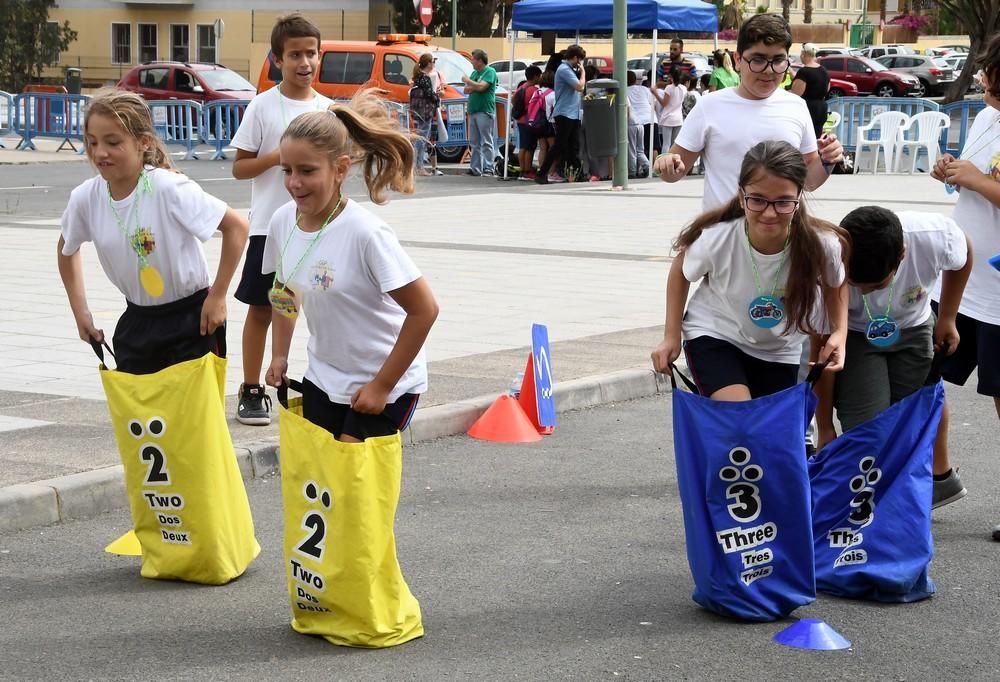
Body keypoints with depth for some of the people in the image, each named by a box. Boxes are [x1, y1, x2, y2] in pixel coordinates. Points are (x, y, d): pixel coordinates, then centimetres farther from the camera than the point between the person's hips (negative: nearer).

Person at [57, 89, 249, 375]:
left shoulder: (169, 188, -22)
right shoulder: (85, 198, -8)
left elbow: (237, 226, -16)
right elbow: (67, 249, 14)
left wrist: (217, 296, -14)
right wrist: (80, 311, 11)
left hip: (191, 320, -5)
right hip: (137, 321, 5)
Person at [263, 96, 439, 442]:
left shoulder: (365, 231, -26)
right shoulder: (283, 220, -7)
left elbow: (424, 310, -22)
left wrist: (382, 385, -18)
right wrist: (279, 355, 9)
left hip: (385, 385, -6)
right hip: (323, 378, 6)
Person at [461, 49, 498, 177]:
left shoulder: (490, 71, -5)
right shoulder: (475, 73, 18)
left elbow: (481, 87, -18)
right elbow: (466, 90, 16)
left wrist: (468, 81, -4)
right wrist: (474, 86, -4)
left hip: (485, 112, -8)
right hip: (473, 111, 8)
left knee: (486, 142, -8)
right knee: (474, 143, 8)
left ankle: (488, 169, -9)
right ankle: (475, 168, 11)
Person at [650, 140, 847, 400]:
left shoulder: (823, 246, -26)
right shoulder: (714, 239, -29)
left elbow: (835, 287, -2)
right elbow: (681, 273, -5)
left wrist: (839, 333, -16)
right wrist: (671, 336, -6)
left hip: (779, 352, 3)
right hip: (713, 338, -3)